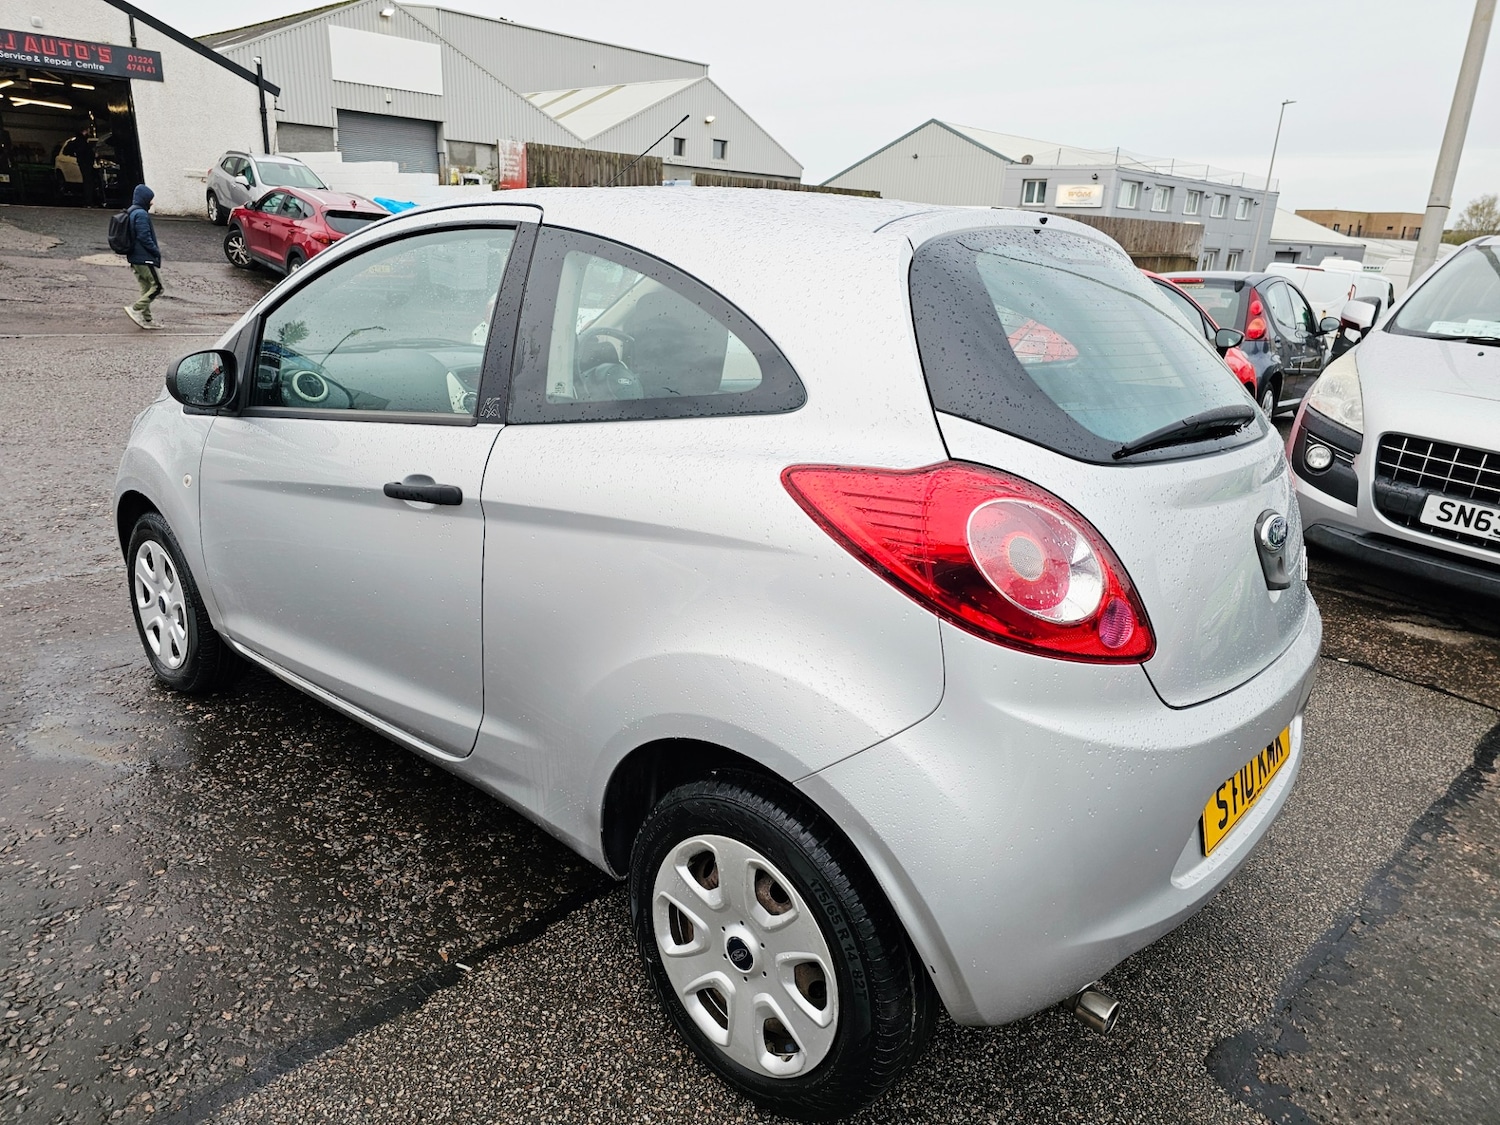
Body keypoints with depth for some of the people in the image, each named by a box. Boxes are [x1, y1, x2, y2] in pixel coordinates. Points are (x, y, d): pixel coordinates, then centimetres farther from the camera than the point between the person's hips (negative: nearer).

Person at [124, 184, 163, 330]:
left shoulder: (131, 213, 16)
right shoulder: (141, 214, -15)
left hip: (135, 258, 10)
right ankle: (136, 309, -11)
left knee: (146, 288, 13)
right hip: (145, 258, -10)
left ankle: (146, 319, 13)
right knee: (157, 287, -6)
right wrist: (157, 251, -10)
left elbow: (132, 236, 19)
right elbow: (144, 237, -20)